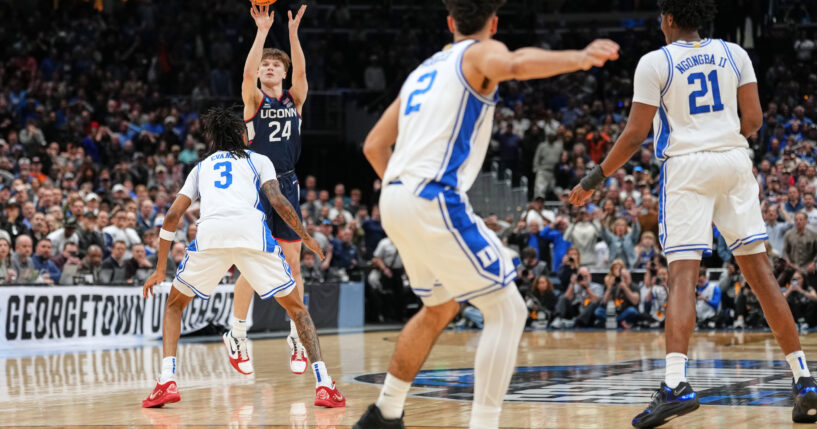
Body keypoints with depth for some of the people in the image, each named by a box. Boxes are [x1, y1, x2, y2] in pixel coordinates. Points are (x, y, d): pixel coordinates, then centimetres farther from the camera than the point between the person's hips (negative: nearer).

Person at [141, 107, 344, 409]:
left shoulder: (201, 167, 33)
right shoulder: (258, 160, 28)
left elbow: (172, 217, 25)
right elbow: (278, 202, 10)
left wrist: (160, 269, 31)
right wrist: (306, 238, 24)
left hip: (210, 234, 1)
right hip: (251, 230, -1)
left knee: (175, 304, 23)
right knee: (296, 307, 15)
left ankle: (167, 382, 5)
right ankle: (324, 385, 1)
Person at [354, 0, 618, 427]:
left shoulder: (424, 69, 24)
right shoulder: (480, 53, 2)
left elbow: (374, 145, 26)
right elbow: (516, 64, -25)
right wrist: (579, 57, -34)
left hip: (394, 199, 8)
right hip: (436, 201, -8)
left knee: (440, 307, 28)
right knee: (507, 310, -4)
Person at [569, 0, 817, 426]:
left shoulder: (655, 62, -1)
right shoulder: (734, 54, 10)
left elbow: (635, 134, -4)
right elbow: (753, 119, 7)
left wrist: (594, 179, 5)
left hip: (686, 166, -4)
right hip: (735, 163, 4)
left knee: (683, 274, -10)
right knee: (759, 270, 7)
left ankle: (675, 384, -26)